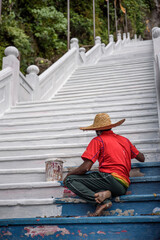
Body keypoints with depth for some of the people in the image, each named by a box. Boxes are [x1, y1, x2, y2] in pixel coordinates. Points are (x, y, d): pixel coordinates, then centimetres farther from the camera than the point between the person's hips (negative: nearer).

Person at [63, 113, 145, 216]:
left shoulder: (98, 140, 3)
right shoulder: (125, 140, 21)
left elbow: (85, 168, -5)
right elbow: (142, 158, 29)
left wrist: (68, 175, 12)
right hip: (124, 187, 8)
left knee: (70, 180, -5)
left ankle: (101, 201, -22)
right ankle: (104, 198, -7)